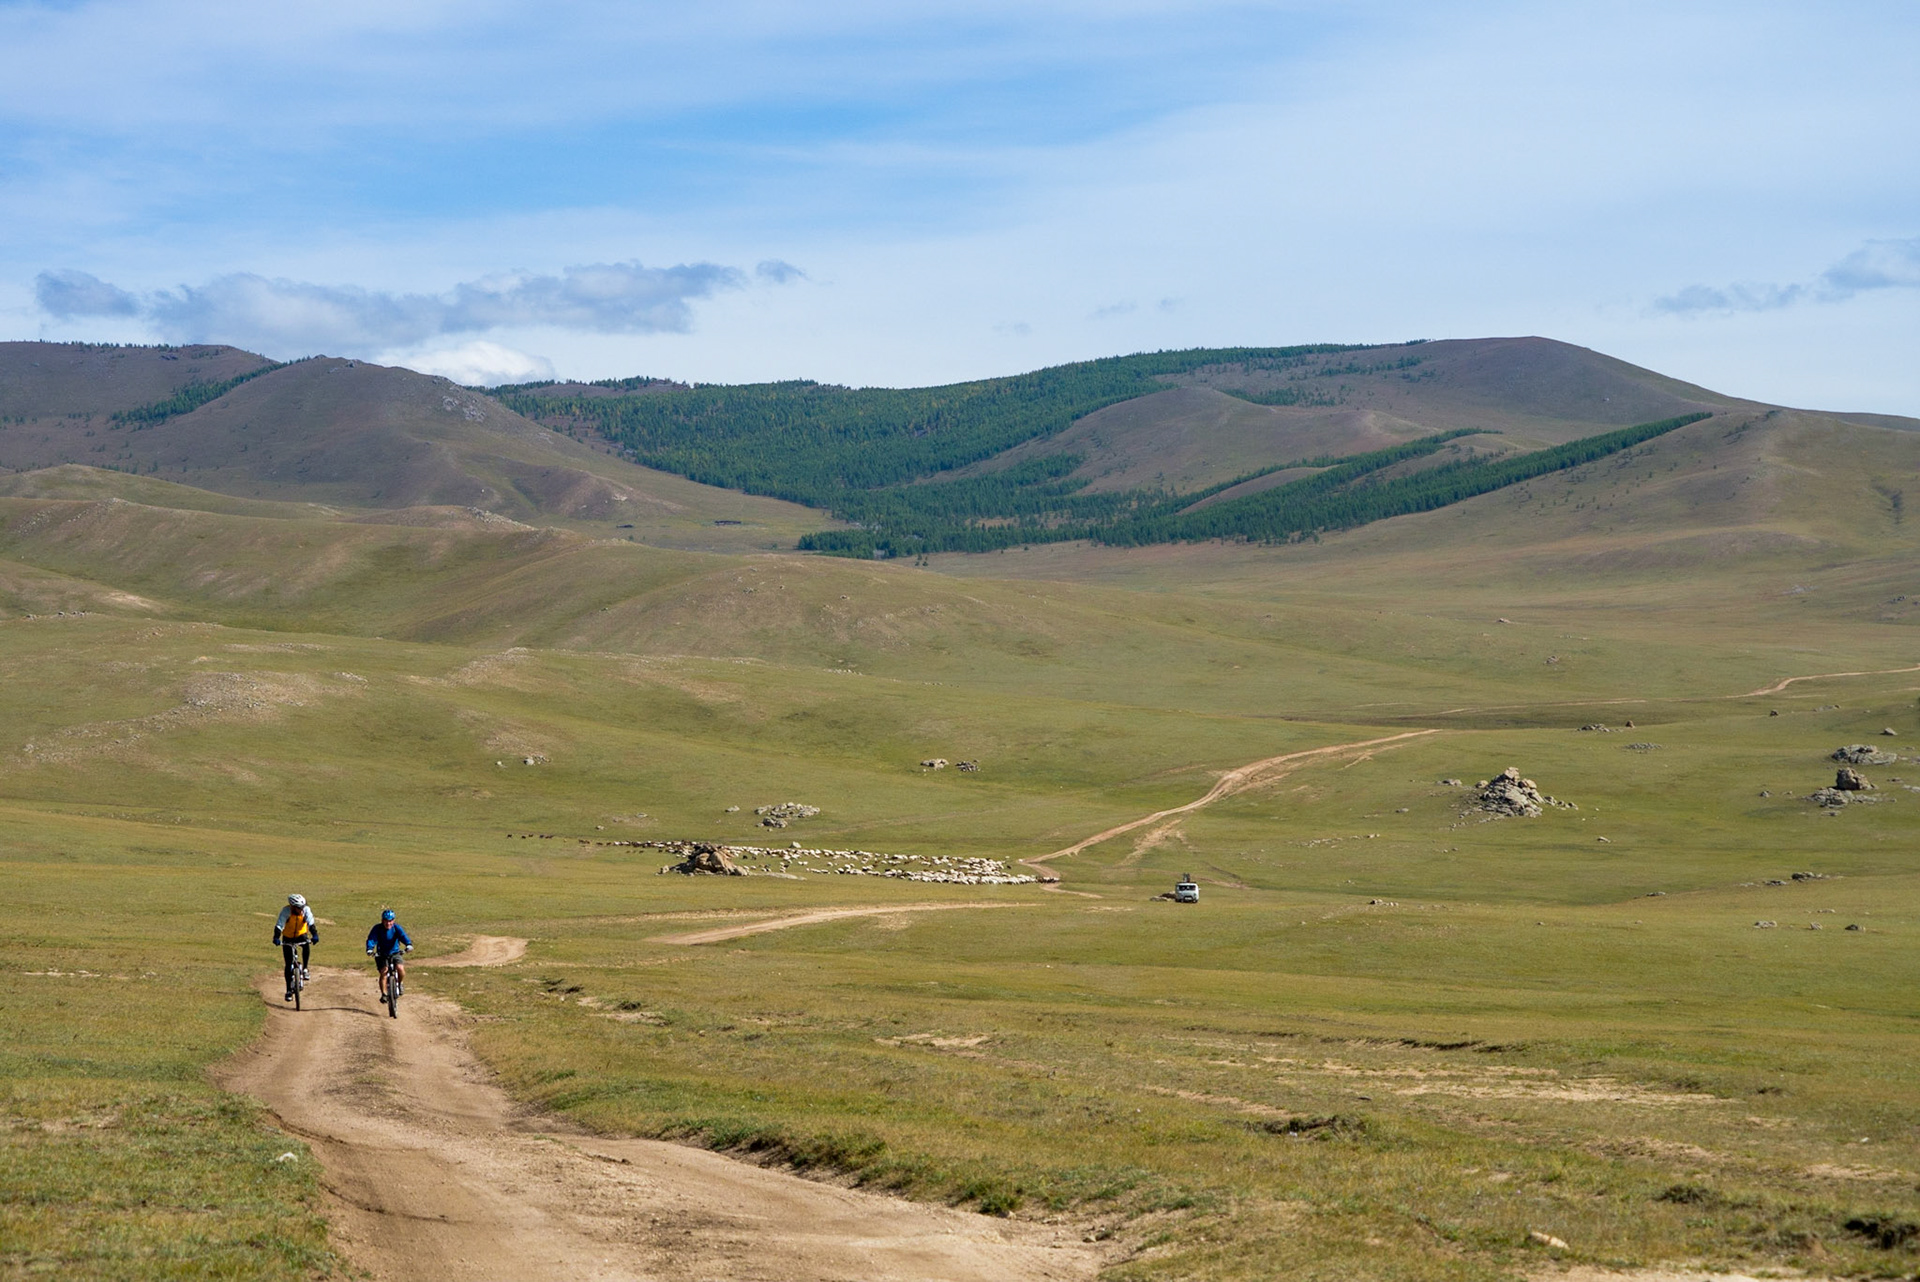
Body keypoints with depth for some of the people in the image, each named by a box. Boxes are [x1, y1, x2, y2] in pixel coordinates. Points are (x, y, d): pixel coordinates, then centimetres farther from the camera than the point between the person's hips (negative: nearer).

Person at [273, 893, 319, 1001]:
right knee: (288, 965, -5)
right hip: (288, 938, -1)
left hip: (301, 935, 1)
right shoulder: (286, 911, -26)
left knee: (306, 946, -35)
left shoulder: (306, 910, -22)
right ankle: (289, 990, 4)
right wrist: (276, 938, -51)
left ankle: (304, 968, -12)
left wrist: (315, 935, -50)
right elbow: (279, 925, -33)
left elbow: (311, 924, -32)